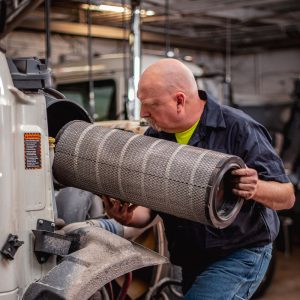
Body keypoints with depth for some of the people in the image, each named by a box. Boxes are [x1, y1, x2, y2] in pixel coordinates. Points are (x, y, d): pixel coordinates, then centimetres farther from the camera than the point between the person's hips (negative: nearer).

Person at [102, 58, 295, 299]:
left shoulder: (239, 129, -16)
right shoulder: (154, 138, 1)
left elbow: (287, 197, -13)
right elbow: (147, 209, 3)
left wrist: (256, 189, -35)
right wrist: (127, 217, -21)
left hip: (240, 254, -6)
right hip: (191, 261, 6)